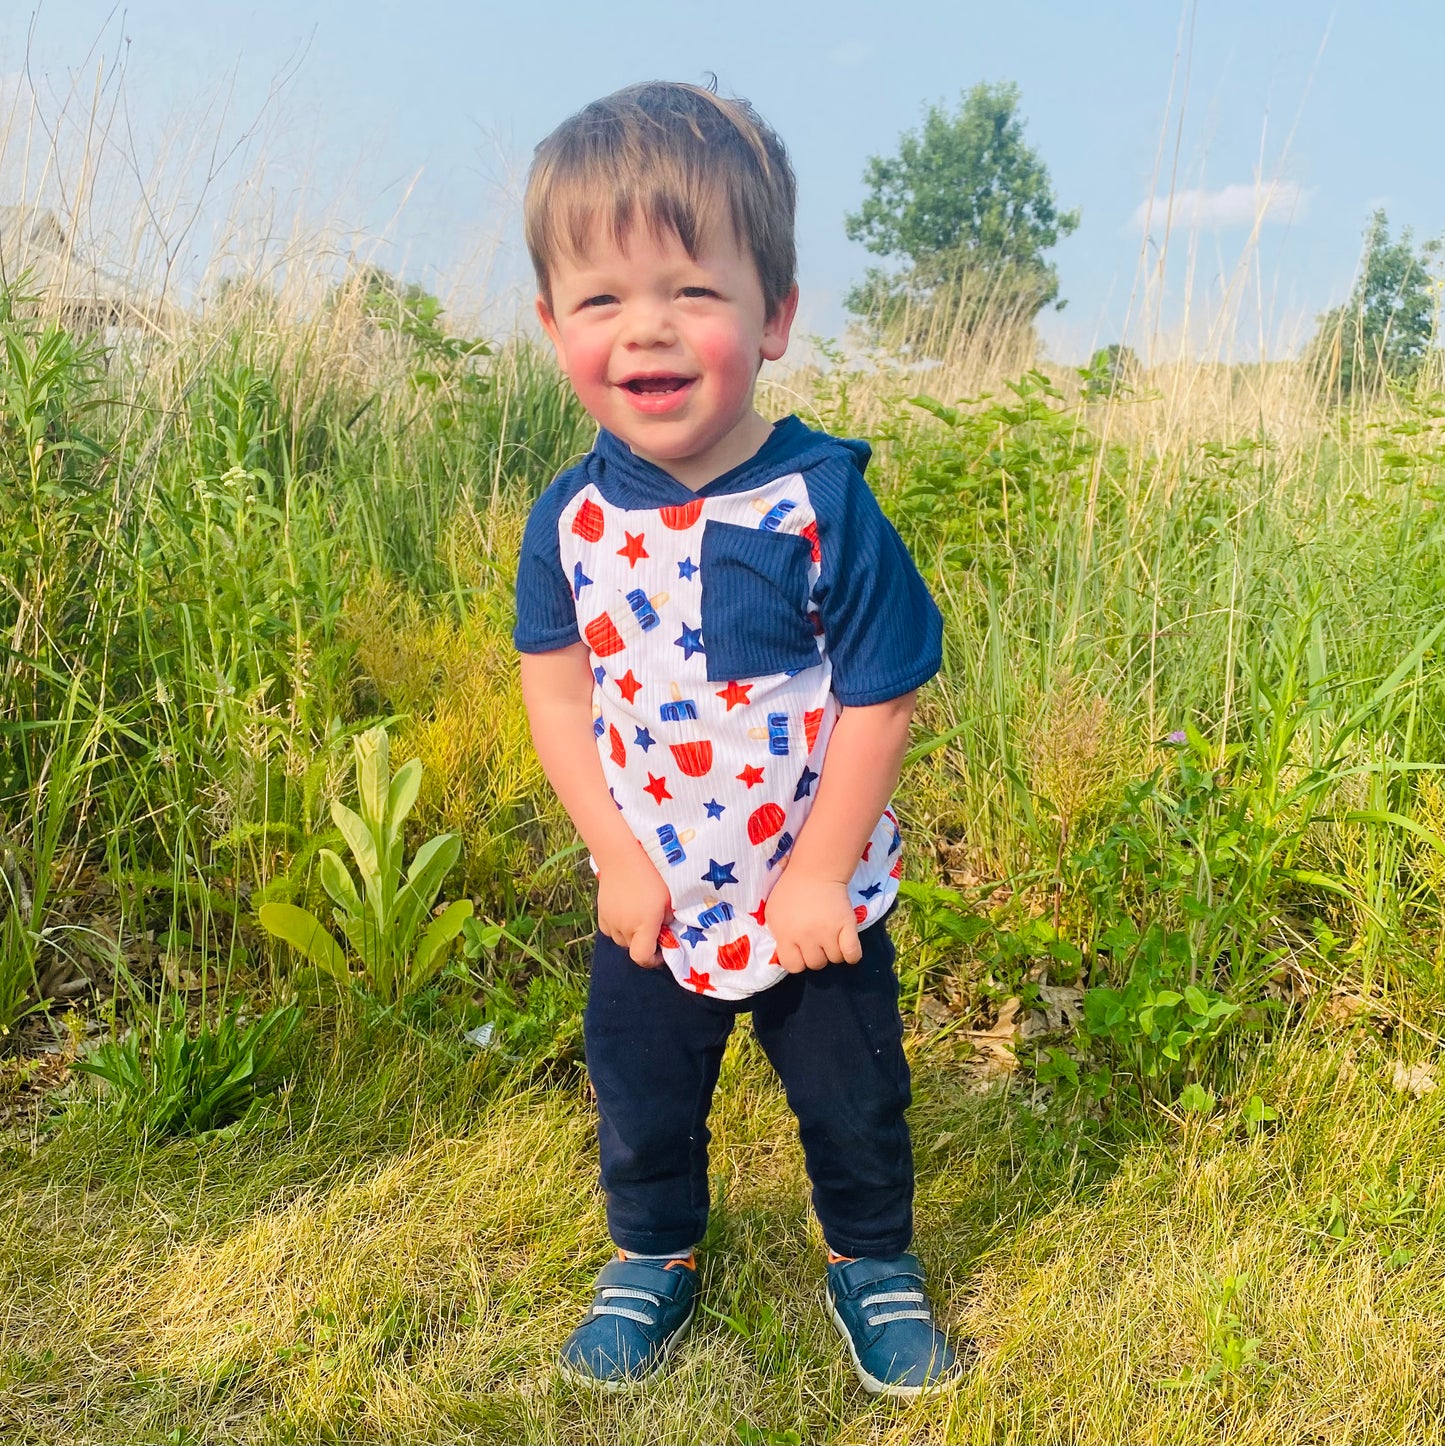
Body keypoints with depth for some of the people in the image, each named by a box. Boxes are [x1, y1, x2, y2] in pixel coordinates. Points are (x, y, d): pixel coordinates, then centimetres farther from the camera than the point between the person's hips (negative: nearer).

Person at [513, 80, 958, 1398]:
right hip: (651, 902, 3)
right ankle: (654, 1259, 49)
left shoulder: (824, 503, -21)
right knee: (640, 1101, 21)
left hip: (814, 899, -2)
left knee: (853, 1098, 18)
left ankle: (874, 1263, 46)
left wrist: (819, 874, -15)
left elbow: (880, 699, -16)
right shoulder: (571, 519, -12)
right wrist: (618, 856, -8)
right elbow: (558, 691, -3)